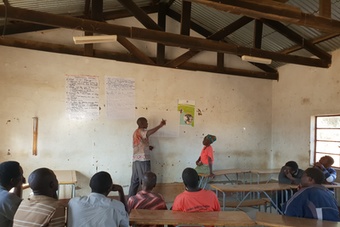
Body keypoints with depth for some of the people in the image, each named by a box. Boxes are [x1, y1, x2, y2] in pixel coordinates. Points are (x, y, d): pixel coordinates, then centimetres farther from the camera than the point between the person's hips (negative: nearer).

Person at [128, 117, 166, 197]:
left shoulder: (136, 132, 20)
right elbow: (149, 132, -33)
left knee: (134, 181, 10)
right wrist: (160, 125, -35)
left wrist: (147, 147, 11)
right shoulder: (141, 131, -10)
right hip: (143, 160, -9)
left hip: (136, 160, 9)